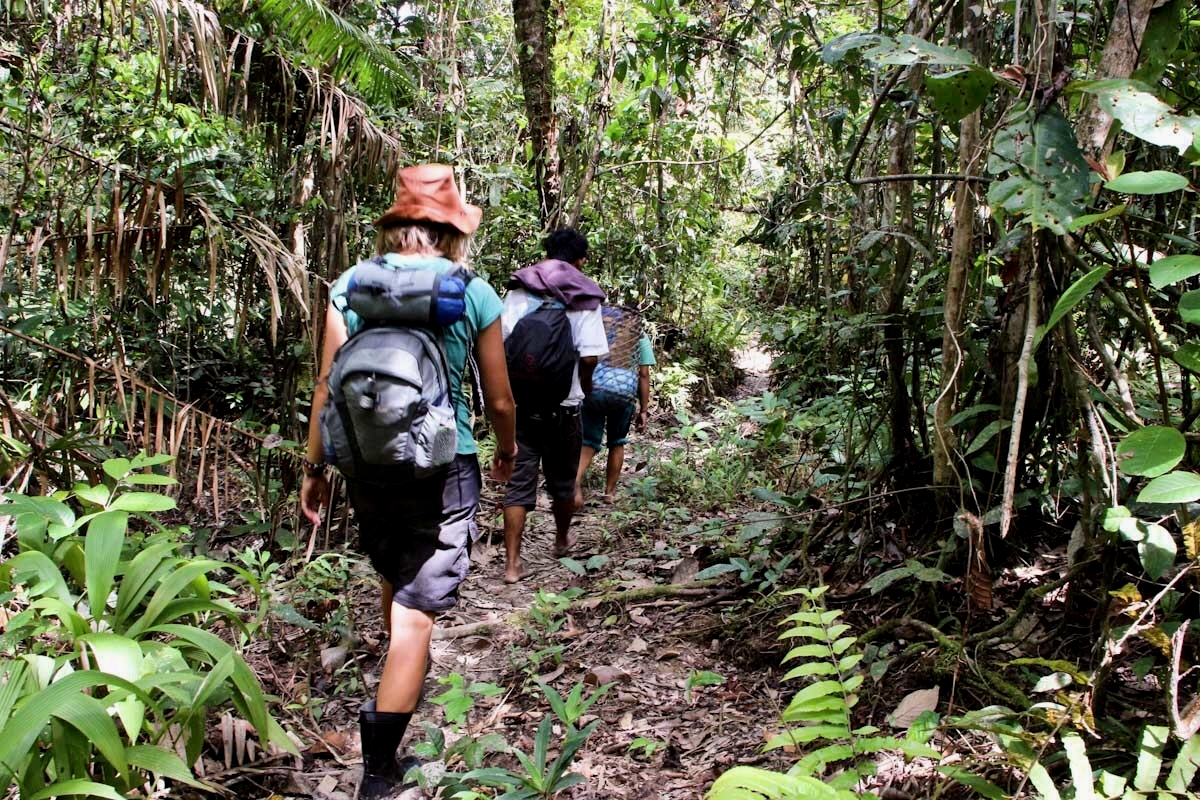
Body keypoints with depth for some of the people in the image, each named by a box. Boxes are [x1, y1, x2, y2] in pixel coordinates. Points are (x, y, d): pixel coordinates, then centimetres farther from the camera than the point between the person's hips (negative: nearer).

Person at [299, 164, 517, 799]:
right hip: (442, 468, -3)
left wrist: (314, 467, 11)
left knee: (393, 578, 28)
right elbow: (500, 400, 1)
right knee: (416, 612, 1)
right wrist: (507, 452, 20)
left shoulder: (351, 285, 0)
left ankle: (407, 683, 52)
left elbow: (328, 388, 0)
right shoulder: (475, 295, -5)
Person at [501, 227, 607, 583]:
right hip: (562, 405, -1)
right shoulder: (584, 299, -4)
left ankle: (512, 563, 3)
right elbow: (589, 356, -13)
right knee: (562, 481, 18)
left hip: (519, 402, 1)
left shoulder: (518, 290, 3)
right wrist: (585, 385, 7)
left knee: (518, 482, 5)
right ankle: (562, 540, 40)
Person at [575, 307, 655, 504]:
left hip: (592, 386, 1)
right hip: (624, 390, 0)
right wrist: (644, 410, 14)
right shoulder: (640, 336, 21)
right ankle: (610, 491, 24)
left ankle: (576, 481, -15)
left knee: (588, 442, 9)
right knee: (617, 443, 20)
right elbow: (643, 375, 13)